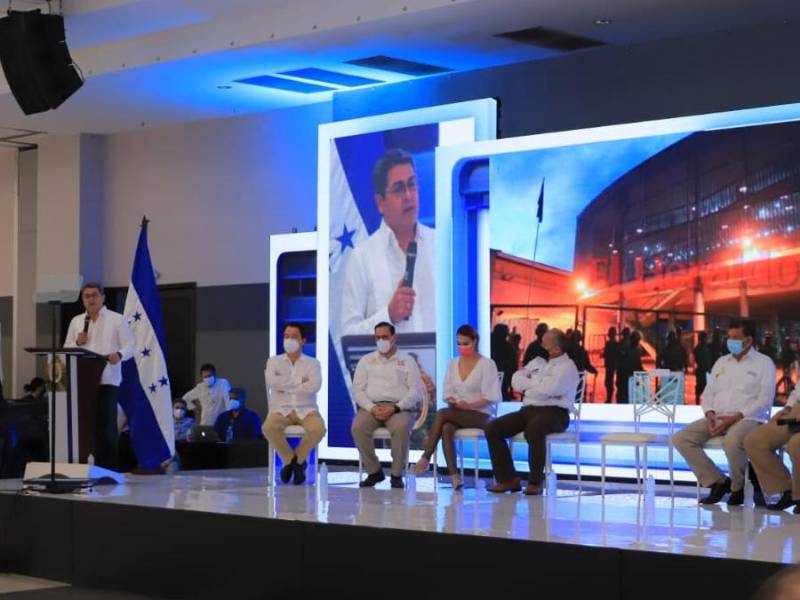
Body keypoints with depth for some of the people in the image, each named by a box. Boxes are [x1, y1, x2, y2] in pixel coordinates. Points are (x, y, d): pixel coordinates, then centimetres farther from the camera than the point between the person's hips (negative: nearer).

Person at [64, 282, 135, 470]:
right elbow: (66, 349, 16)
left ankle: (109, 468, 0)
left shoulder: (117, 319, 4)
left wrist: (119, 354, -24)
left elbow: (131, 346, -2)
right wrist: (77, 343, -5)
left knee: (107, 425, -5)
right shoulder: (76, 321, 16)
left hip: (107, 380, -3)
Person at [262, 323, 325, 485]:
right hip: (281, 409, 0)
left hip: (306, 410, 0)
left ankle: (297, 458, -4)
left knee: (318, 429, -33)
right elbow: (272, 382, -10)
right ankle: (290, 459, -6)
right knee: (268, 428, -33)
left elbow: (314, 386, -12)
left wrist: (285, 386, -8)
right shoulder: (274, 361, 11)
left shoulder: (312, 363, 8)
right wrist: (300, 380, -9)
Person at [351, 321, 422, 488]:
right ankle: (374, 471, -14)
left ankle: (397, 474, -20)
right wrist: (371, 408, -11)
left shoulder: (407, 361, 11)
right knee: (358, 428, -31)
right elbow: (358, 390, 9)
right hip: (371, 406, 2)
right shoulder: (366, 360, 17)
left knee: (401, 428, -36)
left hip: (399, 408, -2)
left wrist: (395, 408, -13)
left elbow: (415, 391, 2)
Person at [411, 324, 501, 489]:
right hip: (456, 413, 4)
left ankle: (426, 457, -26)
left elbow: (490, 397, -7)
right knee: (446, 429, -33)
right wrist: (451, 401, -9)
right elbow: (448, 392, 15)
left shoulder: (487, 364, -2)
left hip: (480, 414, -4)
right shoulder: (453, 364, 14)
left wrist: (468, 405, -20)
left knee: (441, 414, -30)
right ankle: (454, 476, -39)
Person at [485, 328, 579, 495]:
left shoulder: (567, 366, -3)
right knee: (493, 428, -13)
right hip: (528, 410, 7)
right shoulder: (538, 361, 20)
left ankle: (536, 482, -27)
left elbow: (548, 389, -19)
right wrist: (538, 385, -5)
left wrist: (528, 384, 0)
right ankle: (508, 479, -10)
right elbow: (516, 381, 11)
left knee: (533, 429, -41)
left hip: (554, 413, -7)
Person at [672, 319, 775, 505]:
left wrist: (736, 417, -17)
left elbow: (765, 399, -6)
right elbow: (708, 392, 19)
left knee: (732, 441, -40)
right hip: (717, 418, 6)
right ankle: (717, 481, -9)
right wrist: (710, 414, -4)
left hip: (747, 418, -6)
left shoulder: (763, 363, 4)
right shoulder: (721, 362, 21)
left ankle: (737, 487, -13)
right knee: (681, 438, -17)